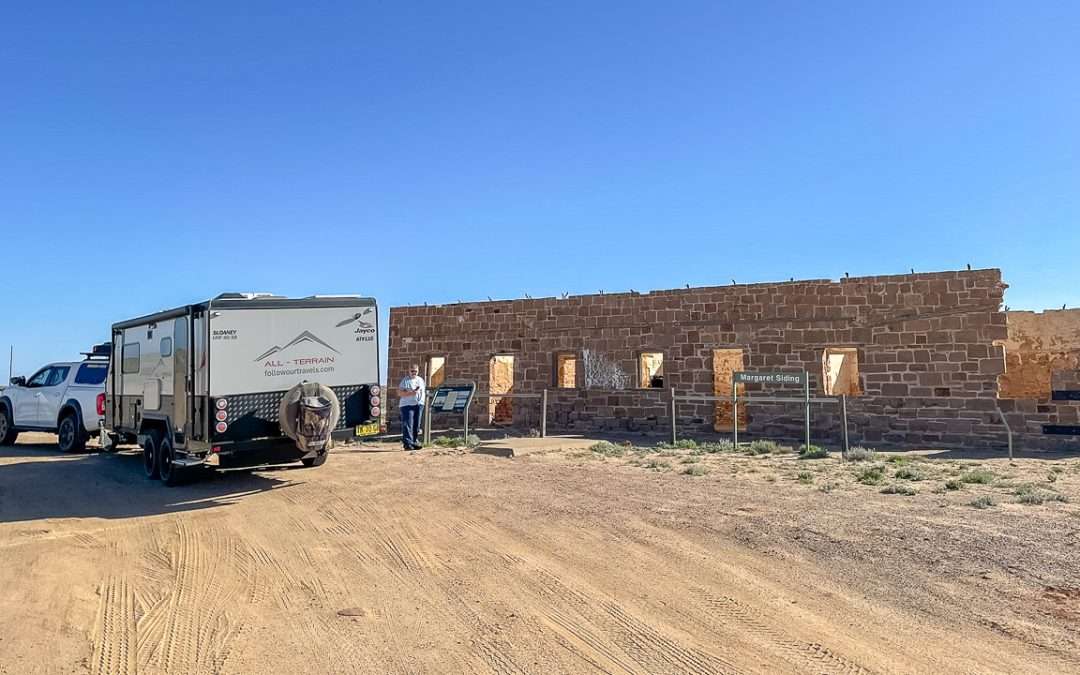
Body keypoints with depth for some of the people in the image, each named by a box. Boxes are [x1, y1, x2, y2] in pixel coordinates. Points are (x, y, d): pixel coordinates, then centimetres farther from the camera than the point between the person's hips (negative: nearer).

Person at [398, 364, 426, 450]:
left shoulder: (421, 380, 17)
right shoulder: (405, 380, -3)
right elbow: (399, 393, -11)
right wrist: (411, 393, -21)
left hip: (419, 405, 6)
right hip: (407, 405, -6)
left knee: (416, 425, 8)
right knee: (408, 425, -10)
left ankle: (415, 441, 17)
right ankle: (408, 443, -12)